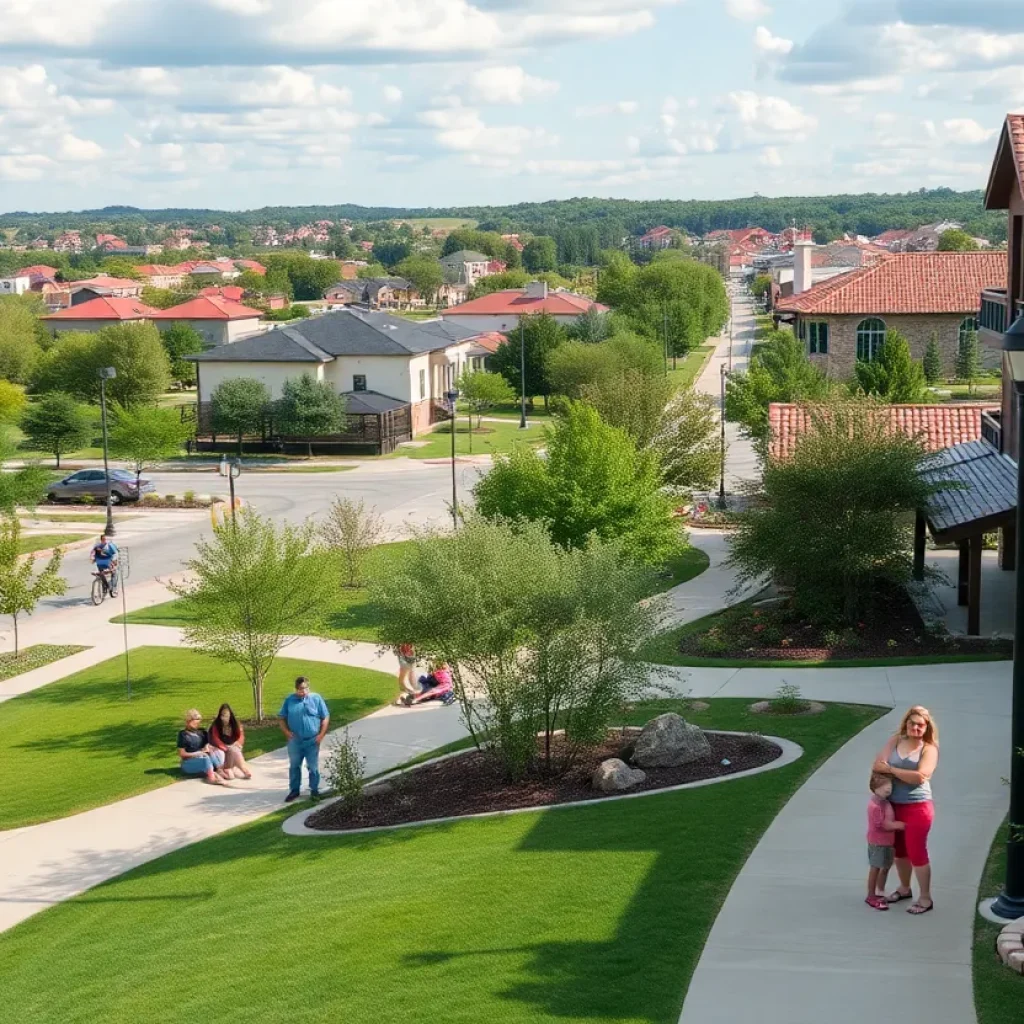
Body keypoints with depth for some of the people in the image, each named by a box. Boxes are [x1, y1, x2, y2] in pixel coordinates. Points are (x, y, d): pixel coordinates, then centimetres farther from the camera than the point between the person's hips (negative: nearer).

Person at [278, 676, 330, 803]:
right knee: (294, 766, 10)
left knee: (313, 767, 6)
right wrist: (286, 732, -8)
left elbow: (325, 717, 0)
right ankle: (294, 790, 22)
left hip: (312, 741, -1)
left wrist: (321, 734, -8)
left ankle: (314, 790, 18)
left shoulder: (316, 699, -3)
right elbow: (282, 718, 6)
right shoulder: (289, 700, 0)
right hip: (295, 741, 1)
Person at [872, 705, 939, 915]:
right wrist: (905, 774, -20)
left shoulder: (929, 749, -11)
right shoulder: (895, 741, 1)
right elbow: (878, 766, -9)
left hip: (917, 807, -5)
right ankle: (904, 888, 39)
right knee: (899, 850, 20)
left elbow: (920, 777, -24)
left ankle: (925, 898, 14)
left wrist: (892, 770, -17)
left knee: (917, 852, 0)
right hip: (894, 805, 5)